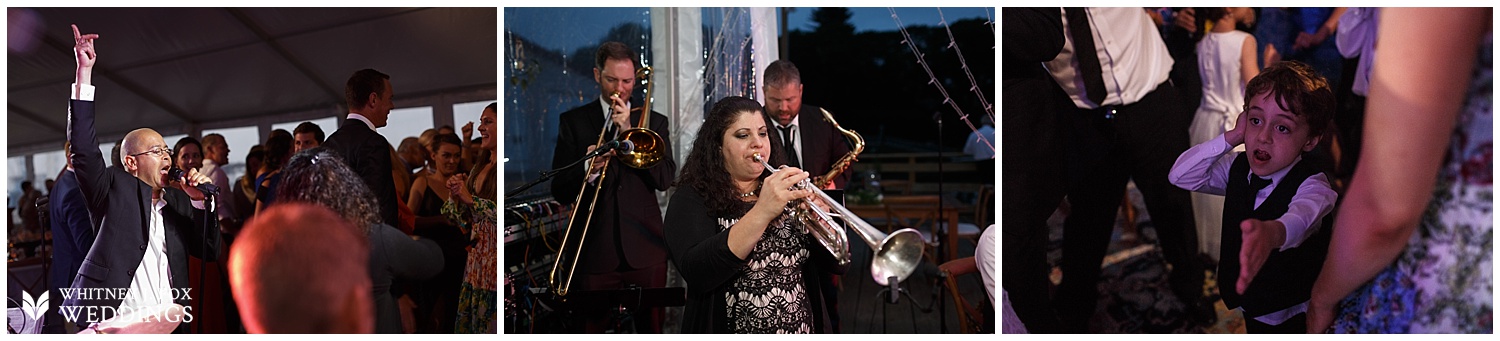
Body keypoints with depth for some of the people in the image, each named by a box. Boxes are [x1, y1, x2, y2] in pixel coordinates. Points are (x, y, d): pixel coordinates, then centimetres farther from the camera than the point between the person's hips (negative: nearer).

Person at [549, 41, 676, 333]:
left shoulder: (654, 122, 11)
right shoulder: (573, 121, 7)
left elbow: (665, 179, -3)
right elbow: (559, 191, 3)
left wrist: (629, 132, -9)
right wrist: (588, 169, -17)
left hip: (645, 251, 1)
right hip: (595, 251, -1)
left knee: (652, 328, 4)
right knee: (589, 329, 0)